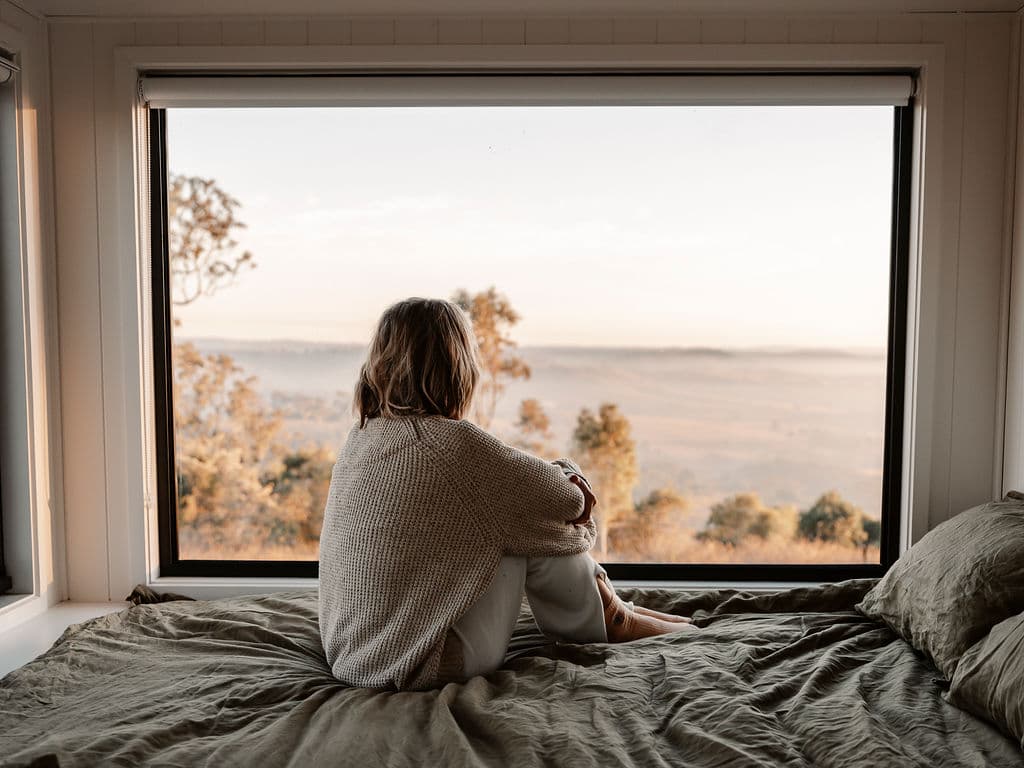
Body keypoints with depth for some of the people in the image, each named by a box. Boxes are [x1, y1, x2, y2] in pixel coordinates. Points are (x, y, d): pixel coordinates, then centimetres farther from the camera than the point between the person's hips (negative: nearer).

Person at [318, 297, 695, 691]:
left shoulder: (361, 437, 1)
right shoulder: (454, 443, -23)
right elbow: (567, 498, -11)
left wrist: (560, 481, 0)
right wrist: (568, 475, 10)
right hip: (422, 667, -8)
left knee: (517, 516, 13)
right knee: (535, 524, -2)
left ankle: (617, 609, 28)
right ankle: (612, 620, 20)